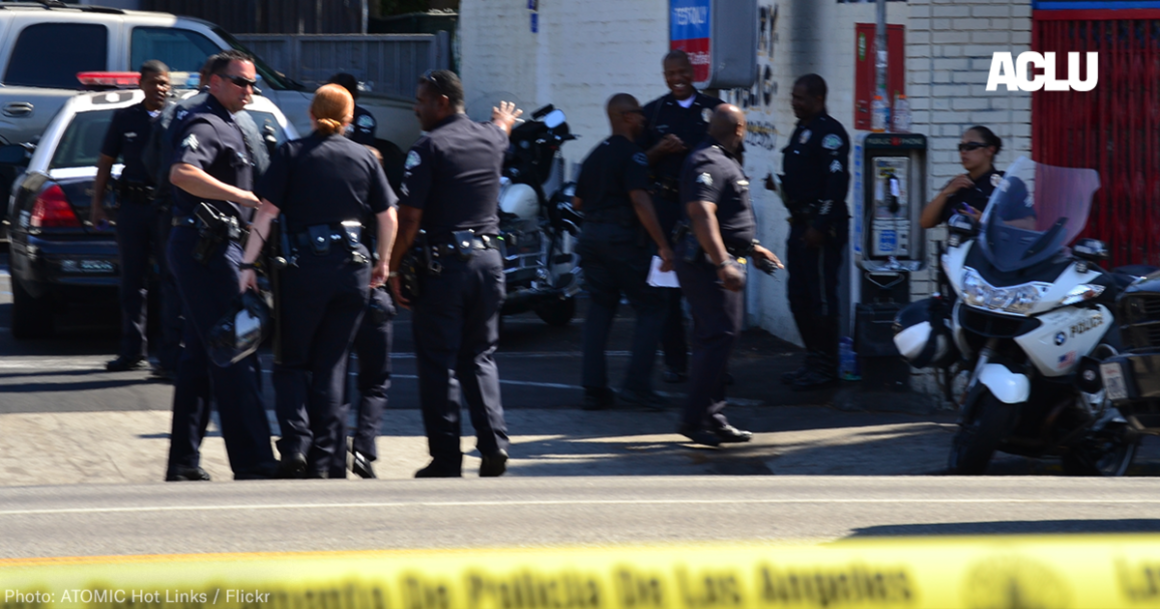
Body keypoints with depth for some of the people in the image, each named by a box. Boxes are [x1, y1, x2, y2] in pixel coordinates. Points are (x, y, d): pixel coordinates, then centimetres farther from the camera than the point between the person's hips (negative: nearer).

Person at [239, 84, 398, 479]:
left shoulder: (292, 154, 0)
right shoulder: (364, 158, 8)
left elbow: (266, 212, -6)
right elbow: (388, 217, 8)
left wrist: (248, 264, -4)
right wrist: (382, 264, 21)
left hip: (306, 267, -3)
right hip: (354, 265, 3)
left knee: (291, 362, 9)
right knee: (331, 365, 10)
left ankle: (295, 444, -10)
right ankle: (327, 459, 6)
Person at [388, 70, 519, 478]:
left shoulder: (429, 148, -10)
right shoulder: (490, 139, 9)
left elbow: (409, 218, -14)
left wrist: (393, 268, -6)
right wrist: (505, 121, 60)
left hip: (444, 263, -6)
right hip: (488, 258, 6)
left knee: (438, 363, 0)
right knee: (480, 357, 14)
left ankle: (446, 458, -1)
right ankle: (494, 444, 0)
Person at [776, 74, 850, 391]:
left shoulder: (829, 132, -13)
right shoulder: (801, 131, 18)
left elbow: (836, 181, -20)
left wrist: (819, 226, -22)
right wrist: (780, 184, 9)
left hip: (821, 228, -10)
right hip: (800, 223, 10)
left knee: (821, 297, -7)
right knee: (799, 296, 12)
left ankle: (826, 366, -3)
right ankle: (814, 361, 19)